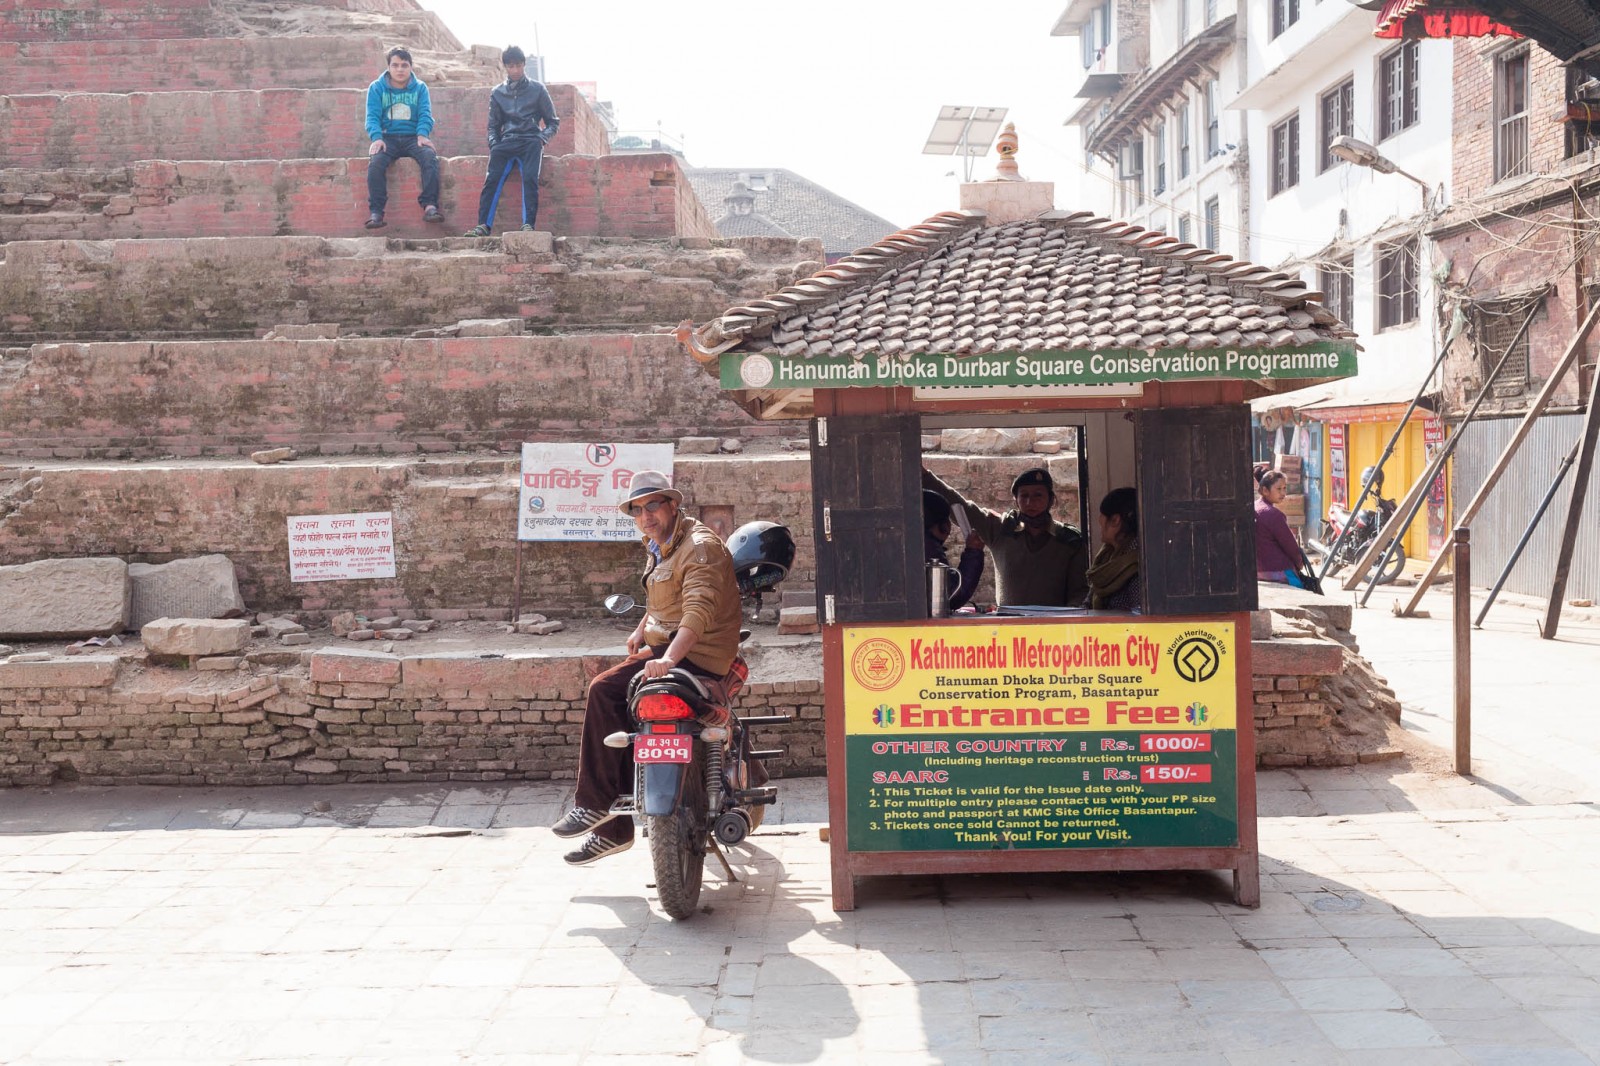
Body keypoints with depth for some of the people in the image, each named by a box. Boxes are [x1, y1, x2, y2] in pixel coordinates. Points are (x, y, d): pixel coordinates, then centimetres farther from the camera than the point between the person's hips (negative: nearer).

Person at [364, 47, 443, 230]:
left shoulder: (420, 88, 12)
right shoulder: (376, 88, 10)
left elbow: (425, 114, 2)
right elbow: (372, 116, 1)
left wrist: (422, 134, -19)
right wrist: (376, 137, -19)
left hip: (413, 138, 0)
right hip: (387, 137, 0)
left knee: (430, 157, -32)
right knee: (375, 162, -32)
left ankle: (430, 206, -38)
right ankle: (376, 212, -35)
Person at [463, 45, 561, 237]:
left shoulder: (537, 90, 11)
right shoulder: (497, 93, 18)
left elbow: (553, 122, 14)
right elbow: (493, 126, 22)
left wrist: (542, 138, -5)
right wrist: (494, 145, 3)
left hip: (531, 142, -2)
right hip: (506, 142, 2)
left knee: (530, 178, -29)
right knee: (492, 179, -22)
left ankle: (528, 224, -33)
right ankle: (484, 225, -31)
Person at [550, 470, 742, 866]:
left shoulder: (700, 545, -16)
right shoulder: (659, 546, 16)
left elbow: (700, 610, -31)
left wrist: (668, 658, -43)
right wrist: (642, 628, 23)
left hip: (698, 655, -10)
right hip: (664, 647, 10)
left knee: (605, 691, -21)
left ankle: (596, 803, -12)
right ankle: (614, 827, 8)